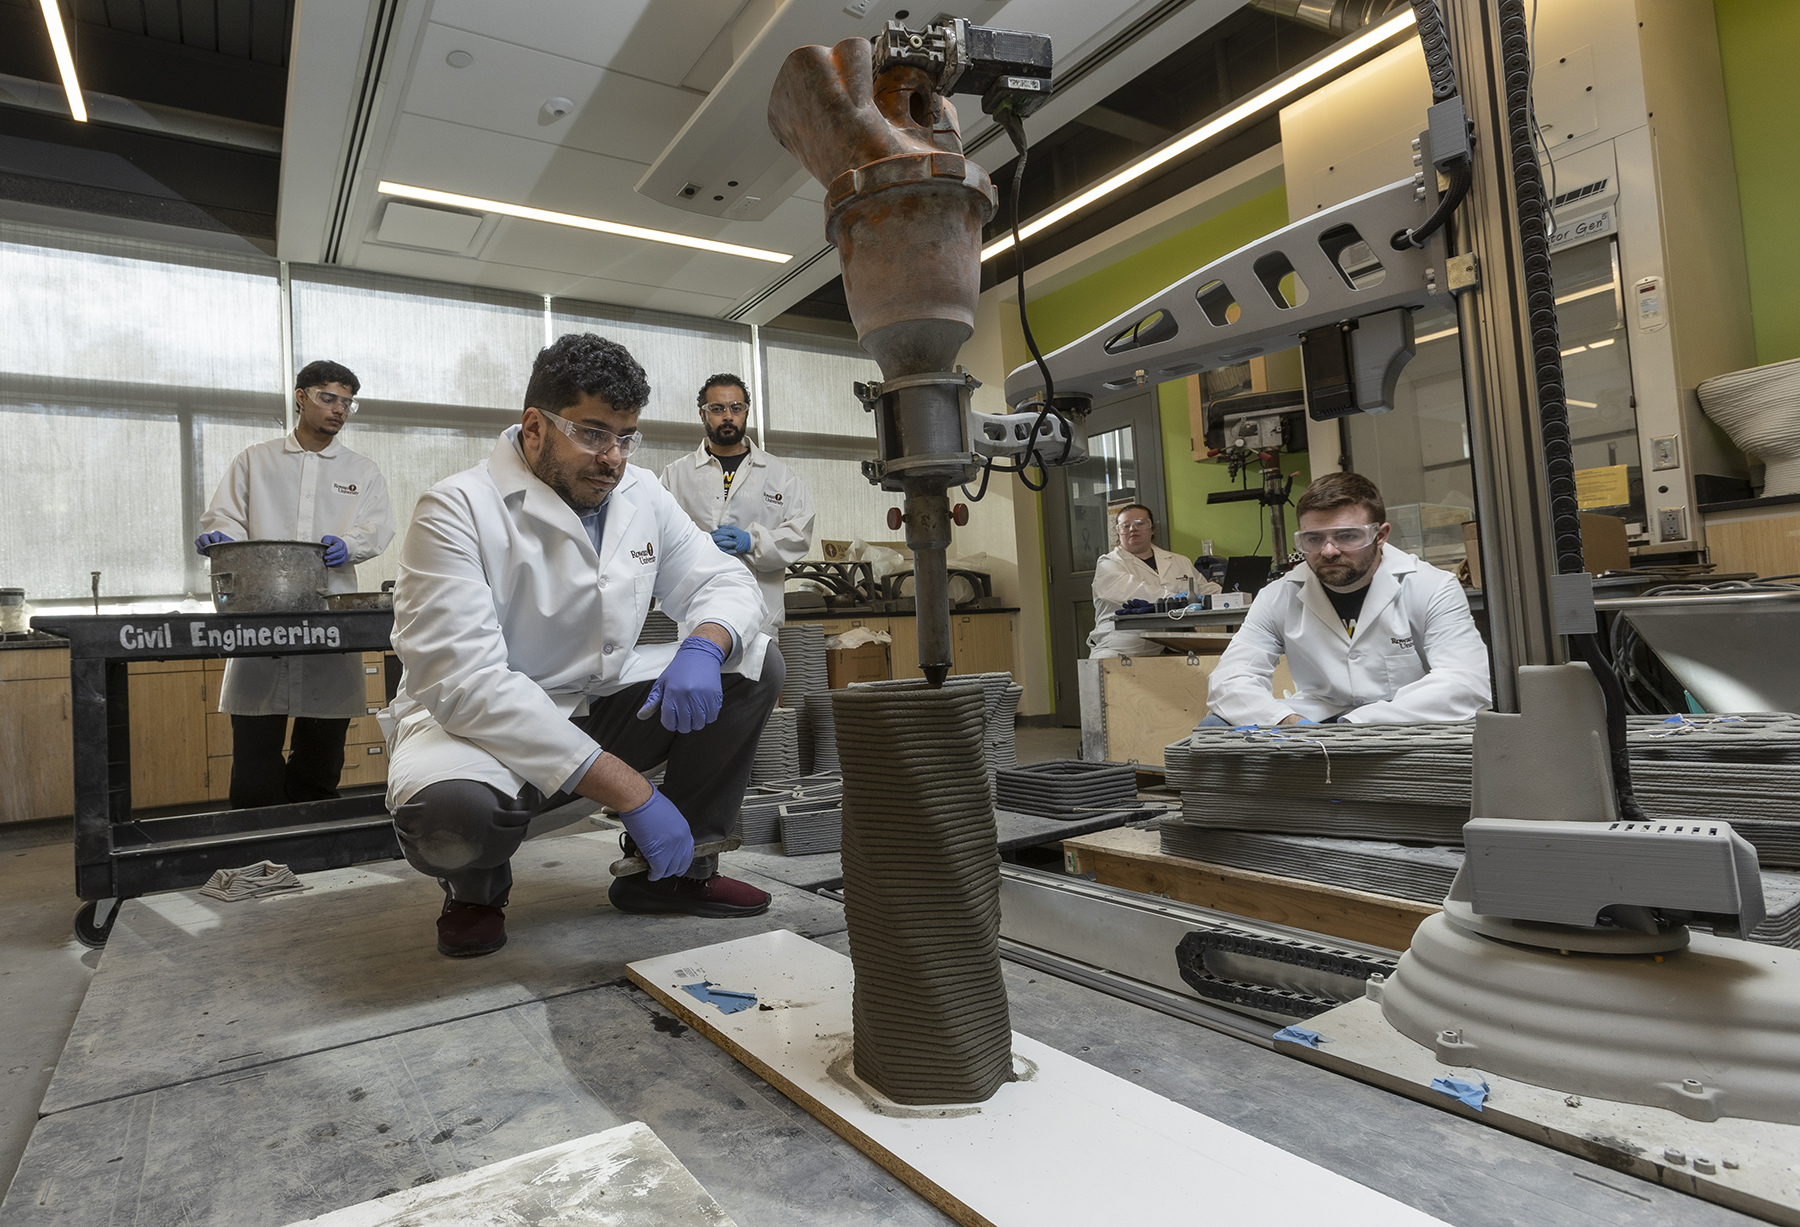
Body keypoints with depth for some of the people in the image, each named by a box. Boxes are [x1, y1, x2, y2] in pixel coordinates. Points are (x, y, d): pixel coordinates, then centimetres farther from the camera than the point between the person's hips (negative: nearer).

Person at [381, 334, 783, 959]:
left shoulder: (642, 497, 1)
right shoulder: (457, 509, -19)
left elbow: (724, 581, 4)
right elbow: (466, 683, -28)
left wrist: (704, 646, -25)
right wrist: (627, 789, -35)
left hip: (600, 709, 6)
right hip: (479, 725, -5)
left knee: (754, 663, -7)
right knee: (450, 808, -39)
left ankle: (674, 870, 3)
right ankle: (476, 888, 2)